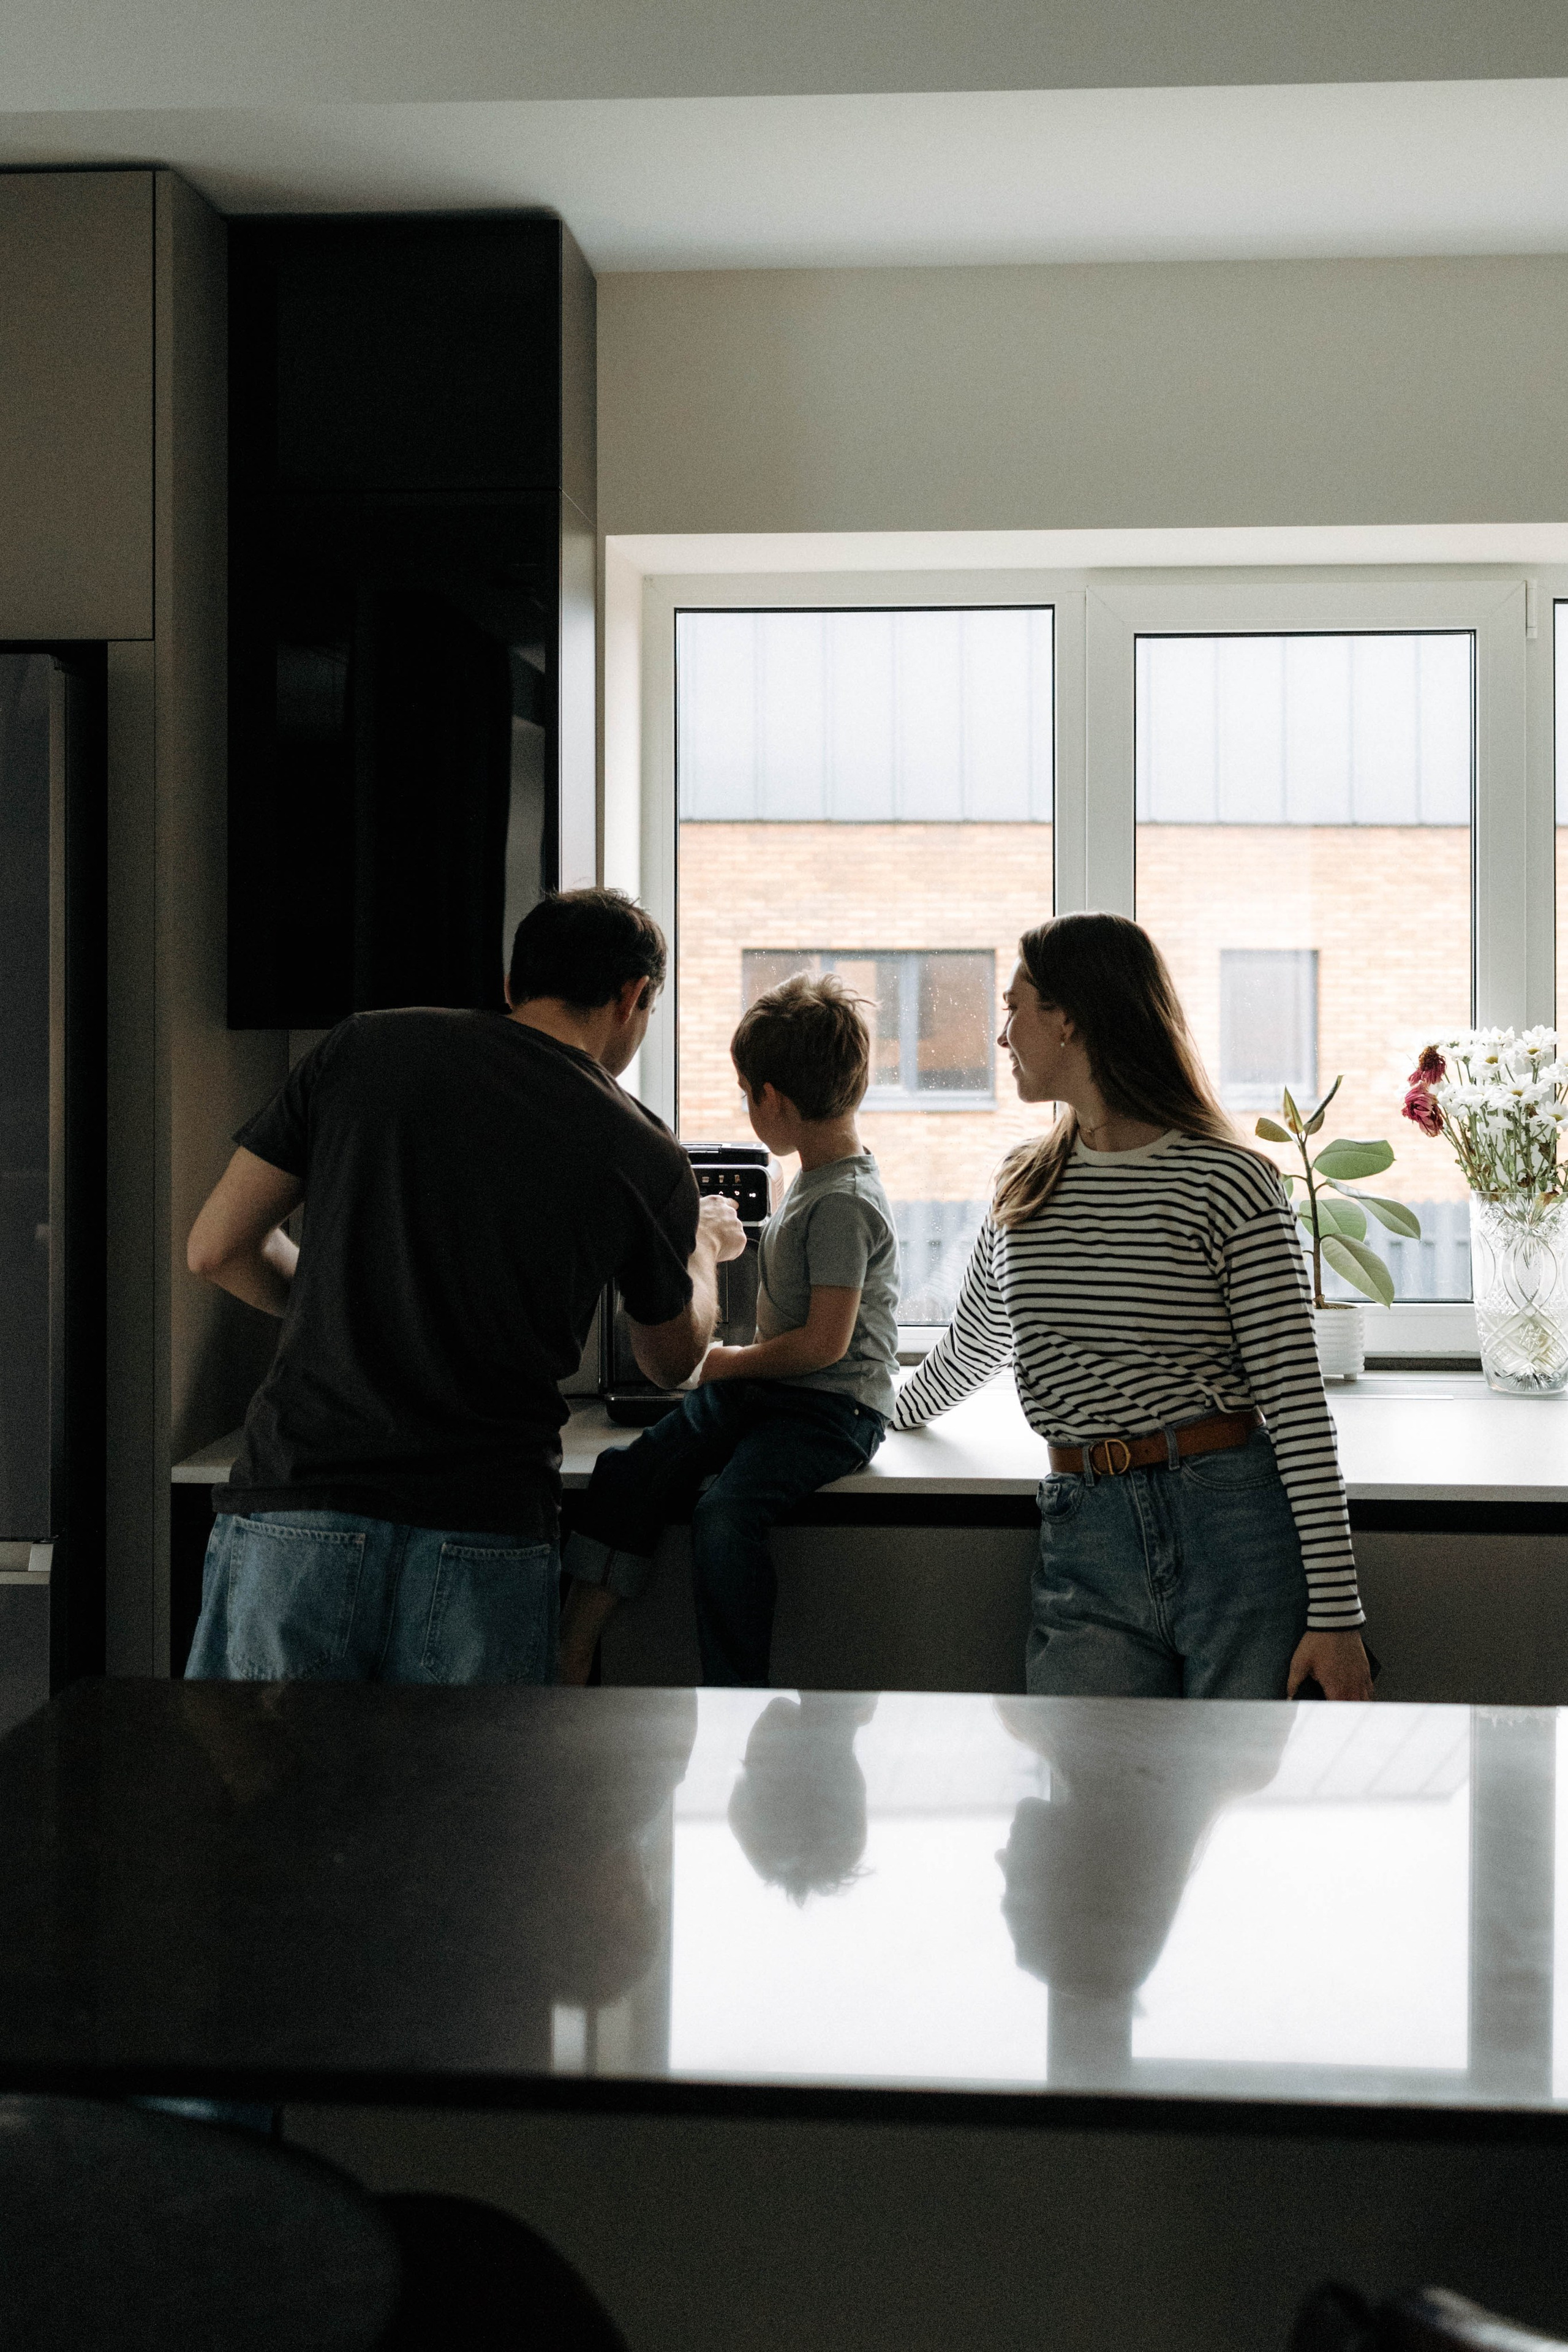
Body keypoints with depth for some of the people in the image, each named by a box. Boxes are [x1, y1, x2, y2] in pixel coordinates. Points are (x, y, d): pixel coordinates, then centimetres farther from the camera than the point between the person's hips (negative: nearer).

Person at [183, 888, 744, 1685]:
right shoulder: (646, 1160, 3)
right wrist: (705, 1247, 41)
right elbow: (672, 1359, 20)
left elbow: (217, 1247, 7)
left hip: (294, 1508, 1)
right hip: (484, 1540, 0)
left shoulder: (363, 1047, 4)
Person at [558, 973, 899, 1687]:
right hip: (758, 1391, 10)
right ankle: (570, 1661, -9)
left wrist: (731, 1363, -7)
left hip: (831, 1409, -10)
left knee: (724, 1515, -31)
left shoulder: (843, 1202, -17)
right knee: (626, 1473, -7)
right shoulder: (813, 1181, 14)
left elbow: (824, 1341, -21)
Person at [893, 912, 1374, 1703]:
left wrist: (1334, 1612, -12)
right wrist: (889, 1410, 48)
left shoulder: (1232, 1182, -6)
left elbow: (1298, 1403, -8)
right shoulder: (1025, 1186, 12)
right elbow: (971, 1344, 32)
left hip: (1236, 1528, -4)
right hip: (1084, 1543, 5)